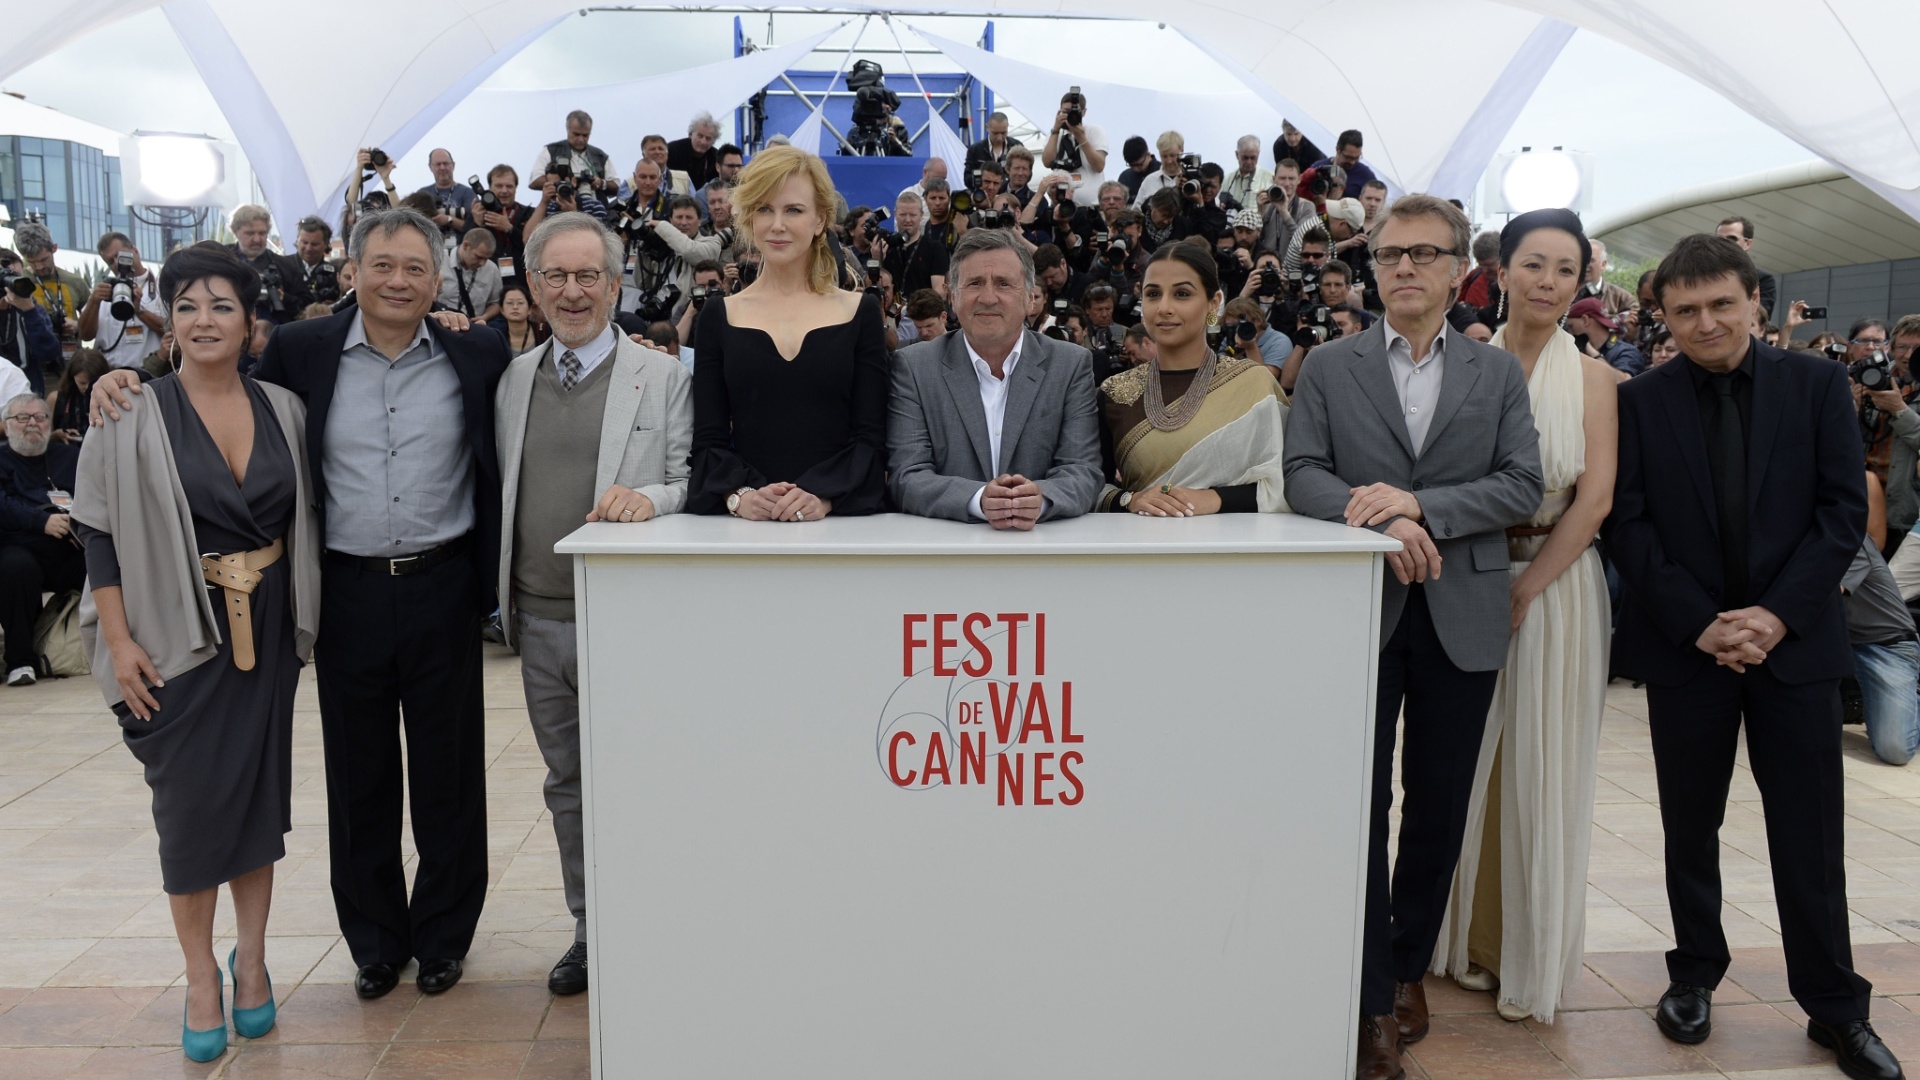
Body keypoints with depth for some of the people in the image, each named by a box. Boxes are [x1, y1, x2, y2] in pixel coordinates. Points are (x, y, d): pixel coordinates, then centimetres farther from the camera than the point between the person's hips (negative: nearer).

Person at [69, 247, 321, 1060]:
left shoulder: (283, 410, 4)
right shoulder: (134, 418, -6)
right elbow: (102, 535, -6)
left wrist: (303, 621, 6)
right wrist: (119, 642, -11)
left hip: (266, 633, 3)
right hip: (177, 635, -3)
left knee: (259, 792, 10)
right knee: (190, 802, 2)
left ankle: (251, 959, 25)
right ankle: (201, 979, 17)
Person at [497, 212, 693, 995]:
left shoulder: (665, 378, -3)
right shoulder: (512, 378, 11)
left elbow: (694, 485, -6)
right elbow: (501, 489, 15)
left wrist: (650, 497, -27)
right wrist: (503, 597, 8)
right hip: (538, 619, 5)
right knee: (567, 784, 16)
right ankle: (589, 929, 31)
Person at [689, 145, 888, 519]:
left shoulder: (860, 313, 10)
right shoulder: (719, 316, 11)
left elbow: (871, 437, 3)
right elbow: (708, 439, 6)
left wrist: (823, 497, -13)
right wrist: (740, 495, -13)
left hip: (843, 516, -1)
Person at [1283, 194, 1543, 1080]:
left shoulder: (1498, 374, 8)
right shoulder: (1328, 367, 6)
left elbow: (1523, 487, -3)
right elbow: (1302, 476, -4)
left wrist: (1420, 506, -16)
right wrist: (1379, 520, -21)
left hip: (1461, 615, 2)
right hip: (1359, 609, -1)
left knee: (1438, 806, 10)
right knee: (1360, 803, 1)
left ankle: (1410, 965, 30)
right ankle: (1373, 1000, 11)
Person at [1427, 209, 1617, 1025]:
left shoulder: (1591, 377, 1)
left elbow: (1594, 500, -6)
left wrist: (1526, 588, -13)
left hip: (1554, 587, -1)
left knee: (1540, 769, 6)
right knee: (1464, 762, 10)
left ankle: (1529, 957, 21)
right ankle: (1462, 937, 27)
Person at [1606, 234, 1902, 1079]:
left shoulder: (1816, 384, 2)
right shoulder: (1640, 401, 0)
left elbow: (1844, 508, -3)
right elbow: (1628, 526, -4)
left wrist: (1779, 613, -13)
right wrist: (1697, 622, -13)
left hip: (1795, 639, 0)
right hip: (1685, 645, 0)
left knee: (1810, 835, 6)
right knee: (1690, 828, 11)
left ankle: (1834, 1004, 19)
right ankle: (1695, 974, 28)